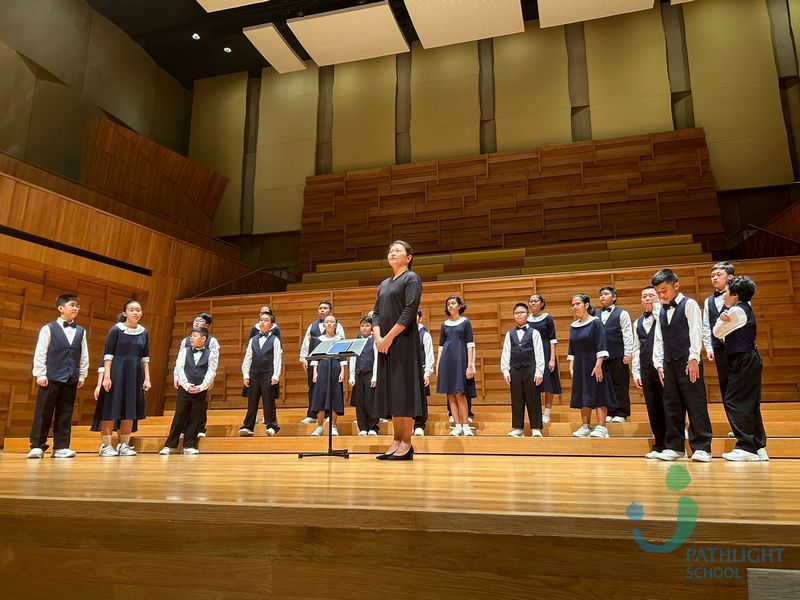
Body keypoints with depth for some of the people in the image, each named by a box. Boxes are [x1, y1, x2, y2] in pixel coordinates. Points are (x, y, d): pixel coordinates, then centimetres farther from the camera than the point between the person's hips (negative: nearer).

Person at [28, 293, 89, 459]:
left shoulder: (81, 331, 11)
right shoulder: (48, 329, 1)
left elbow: (84, 356, 12)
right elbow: (40, 353, -1)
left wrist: (82, 375, 8)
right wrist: (40, 374, -6)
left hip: (71, 379, 4)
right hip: (51, 377, -3)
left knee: (65, 413, 5)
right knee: (43, 412, -1)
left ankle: (61, 447, 10)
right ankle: (37, 446, 7)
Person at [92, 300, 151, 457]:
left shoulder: (144, 333, 8)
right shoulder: (116, 329, -4)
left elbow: (145, 358, 9)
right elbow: (107, 354, -7)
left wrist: (147, 378, 3)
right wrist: (107, 376, -15)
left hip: (135, 374, 4)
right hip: (116, 372, -4)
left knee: (130, 410, 7)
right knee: (111, 408, -2)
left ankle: (124, 445, 15)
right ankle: (106, 445, 6)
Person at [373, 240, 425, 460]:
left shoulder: (411, 278, -3)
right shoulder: (384, 284, 19)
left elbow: (409, 311, -13)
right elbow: (376, 312, 14)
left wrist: (389, 337, -16)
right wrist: (377, 337, -4)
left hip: (404, 341, -7)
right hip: (385, 343, 7)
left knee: (403, 389, -7)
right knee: (390, 390, 7)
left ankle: (406, 444, -2)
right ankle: (397, 440, 14)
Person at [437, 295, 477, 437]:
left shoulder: (465, 322, 3)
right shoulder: (444, 325, 13)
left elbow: (470, 344, -3)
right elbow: (441, 346, 13)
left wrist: (470, 365, -11)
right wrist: (438, 365, 6)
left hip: (461, 358, -4)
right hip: (446, 359, 4)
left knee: (459, 393, -10)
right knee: (450, 394, 1)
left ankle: (465, 425, -1)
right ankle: (457, 425, 5)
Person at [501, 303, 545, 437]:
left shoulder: (534, 332, 3)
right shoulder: (510, 334, 10)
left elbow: (539, 353, -1)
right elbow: (505, 353, 9)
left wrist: (539, 371, -8)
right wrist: (505, 370, 1)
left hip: (530, 368, -2)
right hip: (515, 369, 3)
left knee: (533, 400, 2)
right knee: (516, 400, 6)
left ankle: (536, 429, 10)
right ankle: (517, 428, 14)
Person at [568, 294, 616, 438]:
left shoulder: (595, 322, -7)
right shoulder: (573, 326, 10)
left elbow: (601, 346, -13)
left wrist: (598, 365, -19)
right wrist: (571, 366, 8)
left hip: (594, 364, -6)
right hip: (579, 366, 6)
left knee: (598, 394, -4)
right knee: (583, 396, 8)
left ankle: (601, 428, -1)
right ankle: (585, 427, 14)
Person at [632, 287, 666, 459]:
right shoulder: (638, 322, 17)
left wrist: (656, 307, -12)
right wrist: (636, 372, 11)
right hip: (646, 369, 6)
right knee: (653, 409, 9)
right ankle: (658, 446, 16)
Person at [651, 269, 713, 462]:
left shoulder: (689, 305, -2)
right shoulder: (661, 311, 15)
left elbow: (696, 332, -9)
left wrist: (693, 359, -15)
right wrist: (659, 363, 8)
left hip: (688, 362, -6)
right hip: (668, 363, 6)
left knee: (696, 405, -4)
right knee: (671, 406, 8)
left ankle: (701, 448, 2)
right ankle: (674, 446, 15)